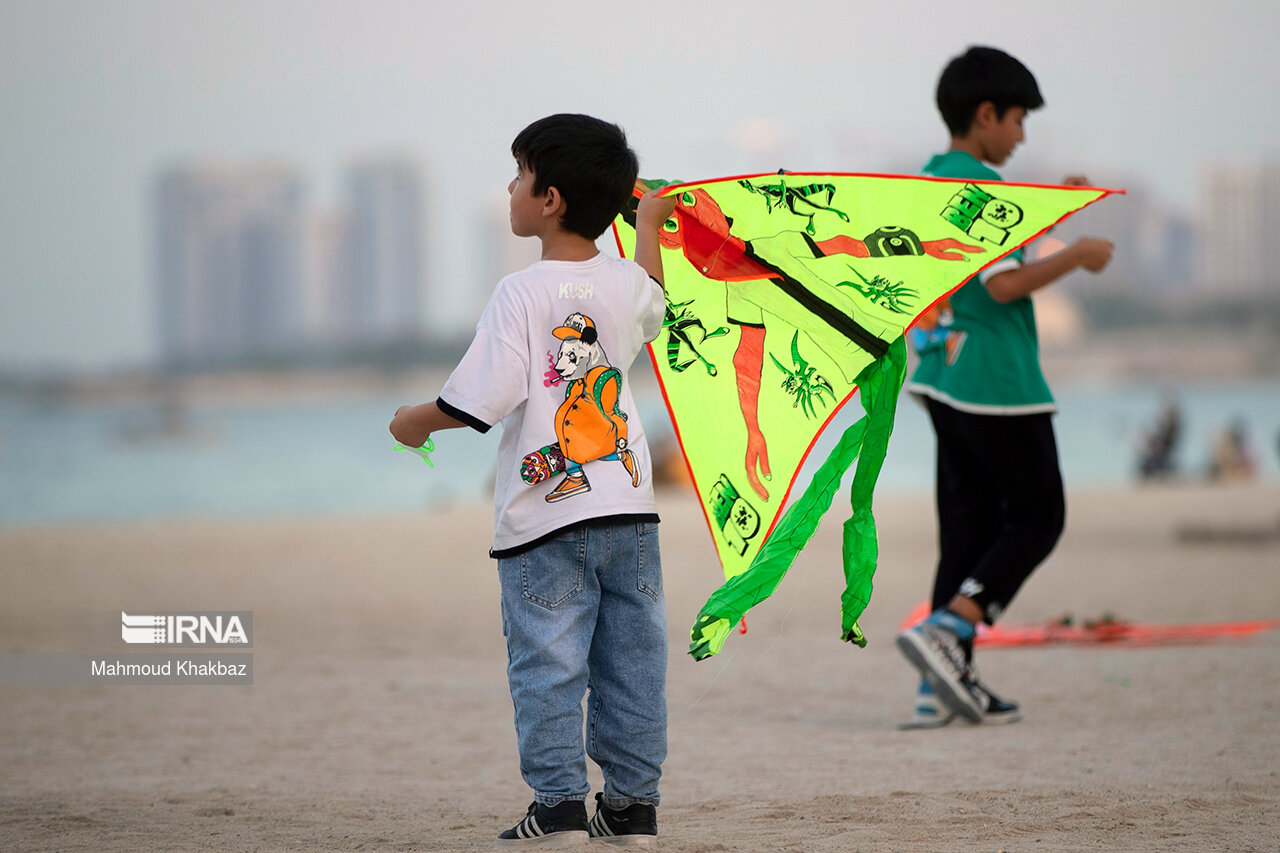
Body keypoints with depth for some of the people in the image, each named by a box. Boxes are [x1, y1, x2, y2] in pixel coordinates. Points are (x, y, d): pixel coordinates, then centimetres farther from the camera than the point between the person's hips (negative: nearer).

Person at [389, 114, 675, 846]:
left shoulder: (522, 295, -14)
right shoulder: (627, 283, 4)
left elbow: (478, 401, -17)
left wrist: (415, 422, 3)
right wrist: (648, 225, 47)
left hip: (546, 515, -5)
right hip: (629, 509, 5)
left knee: (548, 664, 2)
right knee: (631, 662, 10)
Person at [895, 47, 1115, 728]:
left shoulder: (926, 183, 13)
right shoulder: (980, 187, -15)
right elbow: (1004, 285, -22)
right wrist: (1076, 257, -10)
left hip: (944, 377, 9)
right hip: (998, 382, -9)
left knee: (969, 525, 9)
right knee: (1037, 519, 1)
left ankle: (944, 684, 5)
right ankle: (944, 631, -14)